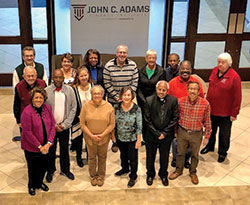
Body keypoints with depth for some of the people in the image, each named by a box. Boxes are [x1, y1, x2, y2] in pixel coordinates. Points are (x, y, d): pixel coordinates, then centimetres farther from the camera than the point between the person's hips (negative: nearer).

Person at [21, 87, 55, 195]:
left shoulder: (47, 108, -4)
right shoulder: (27, 112, -20)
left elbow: (52, 125, -2)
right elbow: (27, 132, -19)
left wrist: (49, 143, -12)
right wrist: (39, 146, -17)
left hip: (45, 146, 4)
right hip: (31, 147, -4)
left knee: (44, 165, 18)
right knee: (33, 167, 14)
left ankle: (40, 182, 46)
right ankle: (31, 185, 41)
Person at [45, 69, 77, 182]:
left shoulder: (69, 90, -4)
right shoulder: (46, 91, -8)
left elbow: (73, 109, -2)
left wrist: (64, 124, -8)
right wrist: (54, 125, -10)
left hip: (65, 126, 1)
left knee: (65, 149, 14)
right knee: (51, 150, 10)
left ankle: (65, 170, 32)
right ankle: (50, 171, 29)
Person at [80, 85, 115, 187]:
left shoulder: (109, 106, -7)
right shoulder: (86, 106, -7)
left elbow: (112, 124, -4)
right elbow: (82, 123, -6)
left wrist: (103, 135, -14)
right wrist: (91, 135, -13)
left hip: (104, 138, 0)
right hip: (90, 138, 0)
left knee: (102, 157, 15)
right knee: (92, 157, 14)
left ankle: (101, 176, 35)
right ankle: (93, 176, 35)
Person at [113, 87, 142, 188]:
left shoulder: (136, 109, -18)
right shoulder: (117, 107, -8)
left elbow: (139, 126, -13)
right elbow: (114, 123, 3)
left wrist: (139, 140, -11)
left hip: (132, 139, -4)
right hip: (120, 138, 4)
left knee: (133, 158, 8)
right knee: (123, 155, 25)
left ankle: (133, 176, 28)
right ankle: (125, 168, 51)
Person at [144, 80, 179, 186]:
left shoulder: (173, 100, -9)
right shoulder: (149, 100, -12)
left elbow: (175, 118, -7)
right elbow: (147, 120, -10)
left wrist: (164, 133, -11)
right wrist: (157, 134, -13)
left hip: (166, 135, 1)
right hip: (151, 134, -1)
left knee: (165, 157, 17)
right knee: (150, 156, 16)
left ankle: (163, 175, 41)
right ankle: (150, 174, 40)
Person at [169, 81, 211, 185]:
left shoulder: (205, 104, -17)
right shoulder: (180, 101, -13)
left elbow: (207, 121, -7)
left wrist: (207, 136, -2)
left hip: (196, 134, -1)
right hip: (182, 132, 1)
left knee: (195, 155, 19)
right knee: (180, 153, 19)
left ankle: (193, 172, 43)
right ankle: (179, 170, 44)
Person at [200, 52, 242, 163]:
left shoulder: (234, 77, -20)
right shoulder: (214, 71, -2)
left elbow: (237, 97, -16)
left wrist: (234, 113, -13)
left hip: (225, 113, -5)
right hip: (211, 109, 5)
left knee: (224, 134, 13)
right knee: (211, 130, 25)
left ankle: (222, 152, 34)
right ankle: (210, 146, 49)